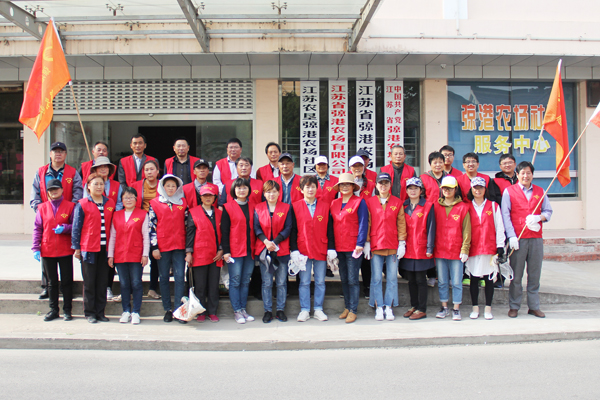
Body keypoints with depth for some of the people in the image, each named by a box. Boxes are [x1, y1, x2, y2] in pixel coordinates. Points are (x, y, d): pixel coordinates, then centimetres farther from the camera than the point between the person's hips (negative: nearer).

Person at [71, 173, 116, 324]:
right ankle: (90, 312, 13)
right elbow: (76, 227, 0)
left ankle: (100, 311, 17)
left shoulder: (110, 203, 8)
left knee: (103, 281, 7)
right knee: (89, 282, 4)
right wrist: (76, 247, -3)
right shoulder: (82, 204, -1)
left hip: (105, 248, 3)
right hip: (88, 248, -3)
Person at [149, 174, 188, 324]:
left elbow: (187, 224, 10)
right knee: (164, 278, 6)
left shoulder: (183, 203, 9)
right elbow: (152, 226, 1)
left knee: (180, 278, -4)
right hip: (162, 247, 0)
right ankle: (168, 310, 15)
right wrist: (154, 247, -5)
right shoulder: (155, 203, 5)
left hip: (179, 246, 0)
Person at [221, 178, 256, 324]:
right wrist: (226, 250, -9)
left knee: (245, 281, 9)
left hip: (250, 250, 4)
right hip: (234, 250, -4)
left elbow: (255, 227, 12)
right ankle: (237, 311, 7)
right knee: (235, 281, 0)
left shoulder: (252, 206, 10)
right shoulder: (228, 207, -1)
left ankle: (243, 309, 17)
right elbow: (224, 231, -4)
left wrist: (256, 248, 6)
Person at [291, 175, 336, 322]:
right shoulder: (295, 207, 3)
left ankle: (318, 309, 18)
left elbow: (330, 229, 5)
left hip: (321, 249, 1)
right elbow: (293, 230, 1)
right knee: (304, 282, 4)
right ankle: (304, 310, 14)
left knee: (320, 281, 7)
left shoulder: (325, 206, 6)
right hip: (303, 249, -1)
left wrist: (331, 248, -1)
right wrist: (294, 249, -6)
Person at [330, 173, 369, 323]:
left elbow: (363, 224, -7)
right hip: (339, 247, 5)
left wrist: (360, 244, -15)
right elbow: (332, 224, 14)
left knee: (352, 279, -3)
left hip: (353, 247, -5)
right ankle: (347, 307, 22)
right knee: (344, 279, 12)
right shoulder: (334, 204, 12)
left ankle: (353, 310, 4)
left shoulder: (359, 202, -3)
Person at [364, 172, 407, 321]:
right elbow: (367, 223, 5)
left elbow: (401, 224, 7)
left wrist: (402, 243, 1)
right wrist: (366, 243, 0)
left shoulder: (397, 202, 6)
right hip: (375, 246, -1)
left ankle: (389, 307, 14)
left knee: (392, 278, 5)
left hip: (393, 246, 1)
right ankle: (379, 307, 10)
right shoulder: (370, 202, 4)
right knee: (376, 278, 2)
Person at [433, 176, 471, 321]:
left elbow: (466, 230, 1)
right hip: (439, 250, 2)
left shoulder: (463, 207, 1)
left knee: (456, 282, 2)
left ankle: (456, 309, 13)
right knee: (442, 281, 10)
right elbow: (433, 228, 10)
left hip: (456, 252, -2)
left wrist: (465, 249, -5)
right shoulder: (436, 206, 7)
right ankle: (444, 307, 22)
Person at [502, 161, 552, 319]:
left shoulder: (540, 191, 14)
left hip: (536, 238, 3)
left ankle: (534, 306, 15)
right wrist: (511, 236, -11)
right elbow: (505, 215, -2)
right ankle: (514, 306, 10)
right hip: (518, 238, -3)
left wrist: (539, 217, -10)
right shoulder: (509, 191, 4)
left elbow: (548, 211, 13)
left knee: (535, 274, 6)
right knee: (516, 274, 1)